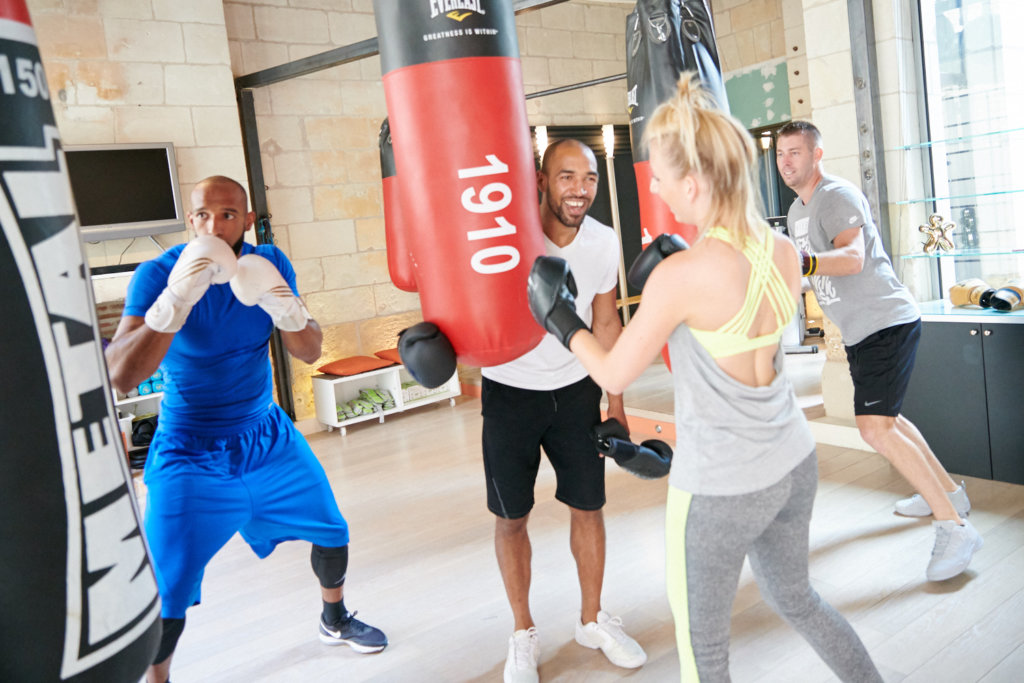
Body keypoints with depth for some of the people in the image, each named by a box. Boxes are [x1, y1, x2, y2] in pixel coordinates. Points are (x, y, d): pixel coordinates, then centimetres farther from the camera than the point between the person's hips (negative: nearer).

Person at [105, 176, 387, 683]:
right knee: (168, 596, -11)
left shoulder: (270, 264, -6)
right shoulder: (159, 274, -18)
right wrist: (177, 299, -41)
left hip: (267, 436, 5)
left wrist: (285, 309, -28)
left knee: (332, 533, 13)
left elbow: (309, 353, -6)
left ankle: (335, 620, 41)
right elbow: (120, 377, -29)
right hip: (189, 455, -4)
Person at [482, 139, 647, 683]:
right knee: (511, 517, 7)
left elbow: (606, 323, 4)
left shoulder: (604, 242, -8)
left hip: (575, 389, 3)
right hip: (509, 392, -2)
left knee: (588, 506, 9)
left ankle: (592, 619, 33)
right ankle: (523, 634, 28)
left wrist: (615, 403, 5)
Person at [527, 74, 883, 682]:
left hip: (720, 486, -6)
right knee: (795, 599, 31)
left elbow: (615, 376, -12)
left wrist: (560, 318, 2)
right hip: (794, 465, 6)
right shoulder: (785, 253, -6)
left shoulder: (680, 276, -25)